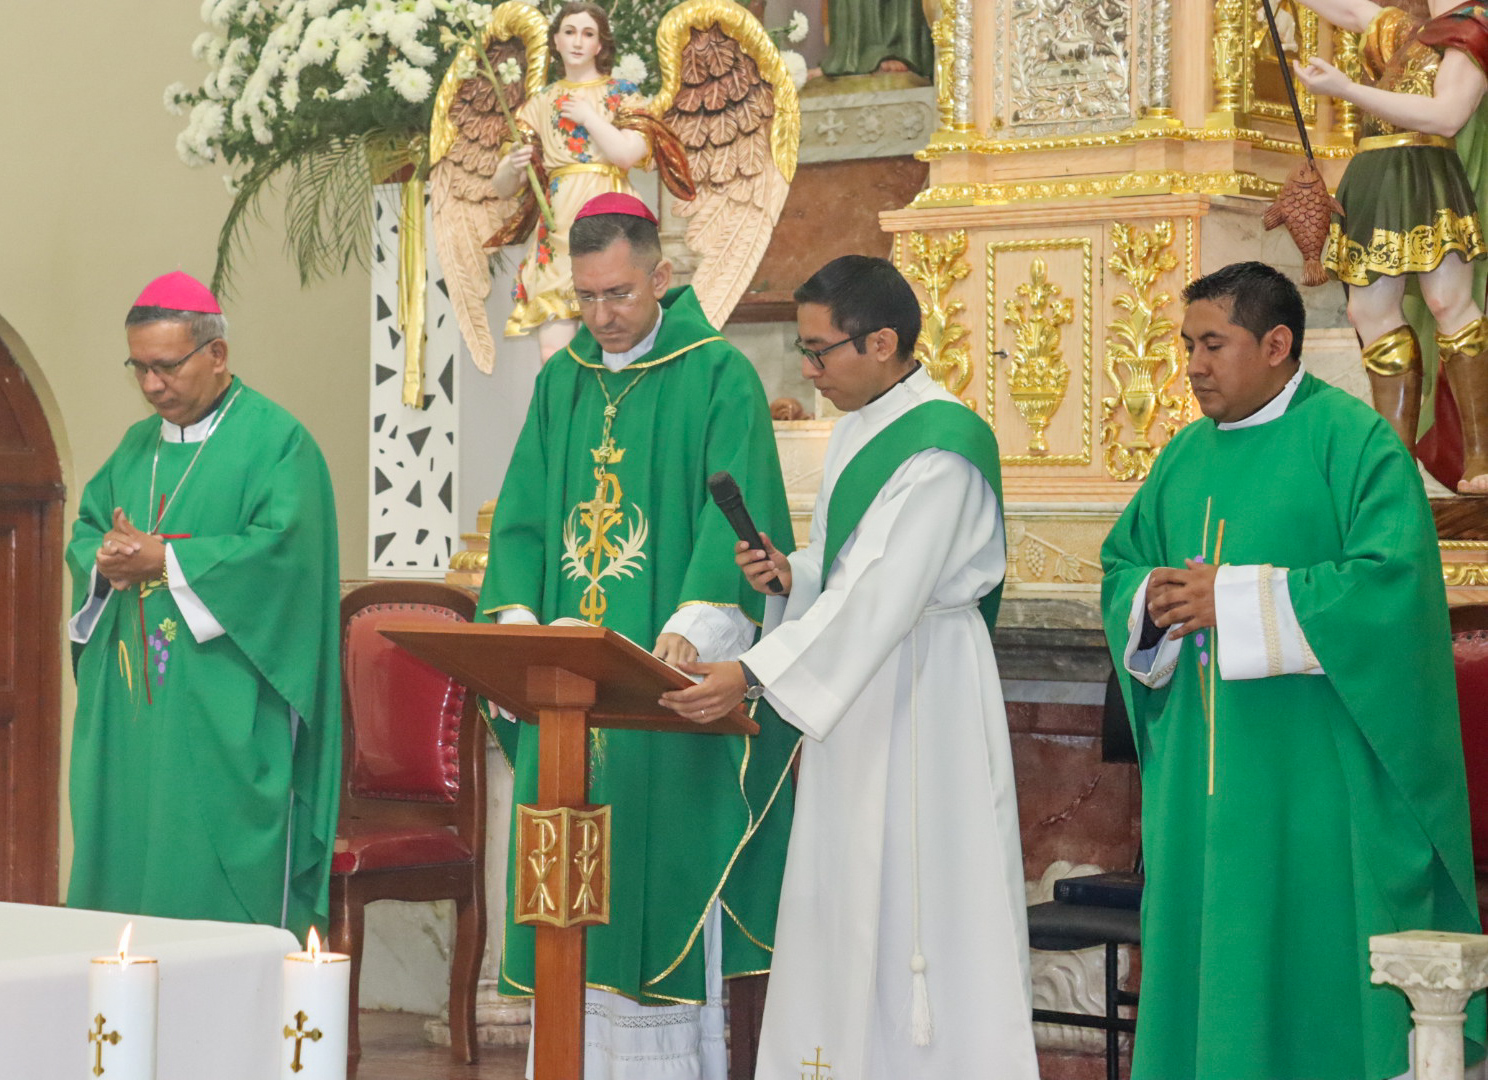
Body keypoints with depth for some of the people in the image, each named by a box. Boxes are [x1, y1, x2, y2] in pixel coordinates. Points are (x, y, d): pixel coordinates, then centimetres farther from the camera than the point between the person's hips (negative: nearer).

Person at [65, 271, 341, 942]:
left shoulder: (276, 442, -5)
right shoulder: (138, 445, 18)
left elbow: (282, 547, -17)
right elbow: (87, 527, 18)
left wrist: (164, 561, -16)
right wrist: (105, 560, -6)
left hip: (224, 717, -7)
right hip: (130, 711, 7)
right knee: (126, 859, 5)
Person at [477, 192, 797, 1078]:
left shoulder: (718, 375, -3)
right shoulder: (562, 382, 14)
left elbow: (736, 514, -14)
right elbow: (523, 515, 11)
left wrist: (692, 624, -28)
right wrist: (518, 615, -7)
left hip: (667, 684, -5)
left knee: (666, 892, -4)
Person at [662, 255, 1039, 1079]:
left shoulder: (941, 447, -19)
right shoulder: (858, 430, 11)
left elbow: (882, 596, -25)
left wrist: (753, 675, -27)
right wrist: (789, 575, -2)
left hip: (921, 700, -9)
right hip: (857, 690, 9)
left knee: (917, 913, -5)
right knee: (845, 919, 10)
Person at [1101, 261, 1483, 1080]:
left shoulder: (1353, 442, -8)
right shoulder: (1187, 454, 14)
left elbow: (1391, 583, -18)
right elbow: (1120, 562, 19)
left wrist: (1236, 599, -19)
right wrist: (1150, 600, -5)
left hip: (1316, 784, -6)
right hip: (1204, 782, 7)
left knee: (1318, 976, -4)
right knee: (1207, 965, 7)